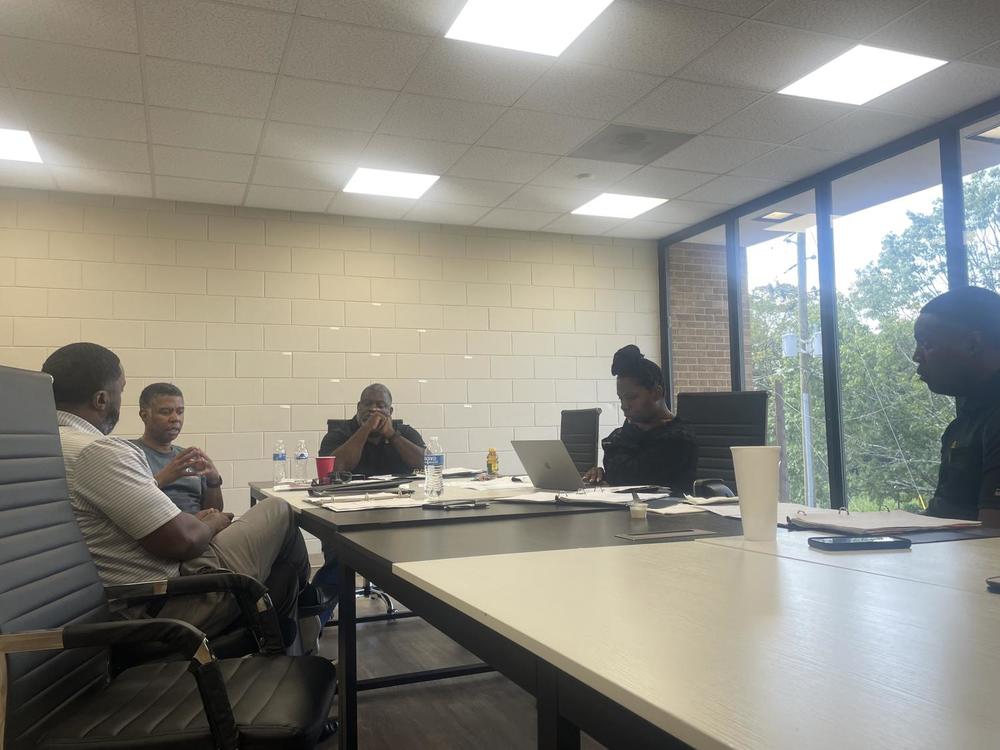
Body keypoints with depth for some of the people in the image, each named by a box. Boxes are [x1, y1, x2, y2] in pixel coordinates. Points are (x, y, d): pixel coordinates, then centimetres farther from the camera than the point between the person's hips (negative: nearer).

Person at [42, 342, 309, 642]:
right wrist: (210, 525, -2)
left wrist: (192, 520, 12)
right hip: (167, 609, -10)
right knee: (279, 513, 6)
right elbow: (182, 541, -24)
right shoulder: (99, 452, -24)